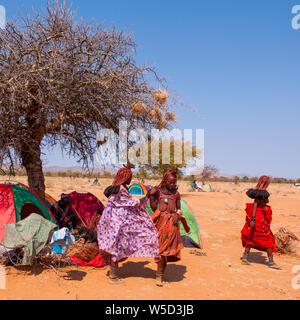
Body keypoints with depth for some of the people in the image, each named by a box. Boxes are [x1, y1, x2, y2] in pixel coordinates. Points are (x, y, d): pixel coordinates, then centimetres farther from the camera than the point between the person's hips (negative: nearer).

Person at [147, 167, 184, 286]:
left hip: (171, 223, 2)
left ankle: (160, 275, 12)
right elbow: (154, 208, 1)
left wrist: (177, 215, -5)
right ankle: (160, 274, 4)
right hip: (161, 221, -2)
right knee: (161, 247, -7)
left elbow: (179, 209, 14)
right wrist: (151, 196, -13)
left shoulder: (176, 194, 7)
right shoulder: (158, 191, 1)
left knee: (167, 248, 1)